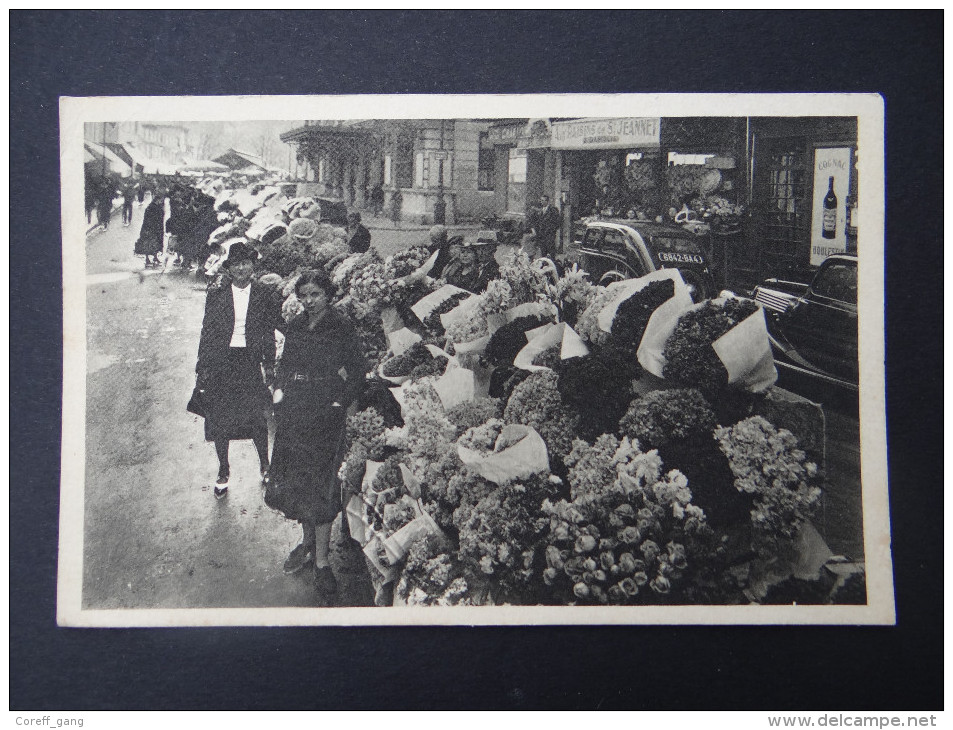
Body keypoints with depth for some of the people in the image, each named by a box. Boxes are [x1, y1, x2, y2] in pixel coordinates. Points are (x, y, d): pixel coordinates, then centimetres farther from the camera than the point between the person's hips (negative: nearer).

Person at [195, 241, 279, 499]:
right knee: (219, 419, 7)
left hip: (250, 362, -1)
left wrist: (269, 365, 1)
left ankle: (265, 465, 26)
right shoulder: (216, 296, -1)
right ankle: (223, 471, 24)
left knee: (257, 417, 3)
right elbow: (207, 333, 2)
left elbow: (269, 333, 5)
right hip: (220, 363, 1)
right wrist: (202, 368, 1)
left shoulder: (263, 295, 0)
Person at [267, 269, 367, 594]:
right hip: (293, 409, 6)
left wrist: (341, 402, -12)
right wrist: (279, 389, 4)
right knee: (294, 478, 10)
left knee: (319, 482, -5)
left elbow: (358, 372, -6)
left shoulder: (342, 328, -6)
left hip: (325, 411, -5)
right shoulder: (295, 327, 11)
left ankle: (321, 559, 3)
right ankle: (308, 540, 30)